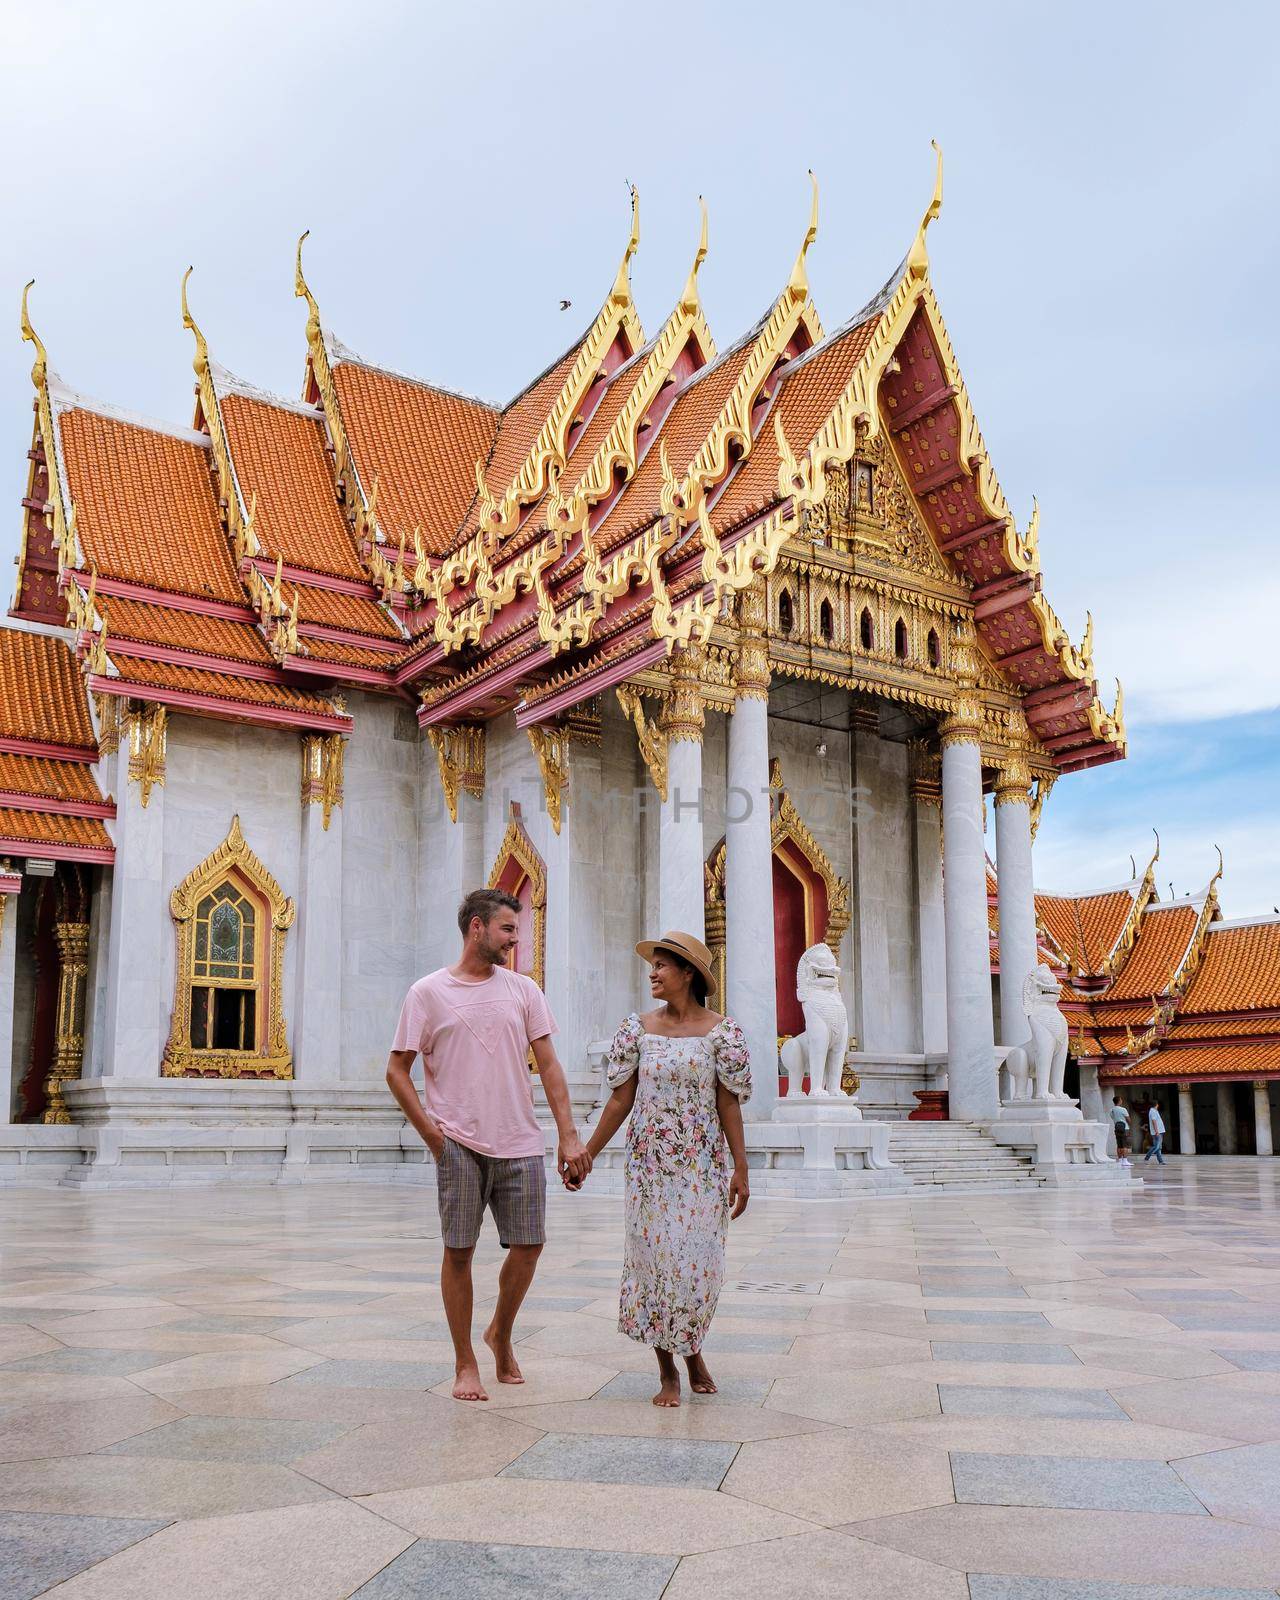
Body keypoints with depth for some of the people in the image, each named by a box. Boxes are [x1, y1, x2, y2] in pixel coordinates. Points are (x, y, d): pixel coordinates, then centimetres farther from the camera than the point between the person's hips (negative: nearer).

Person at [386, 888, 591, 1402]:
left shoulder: (523, 989, 9)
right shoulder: (428, 992, 0)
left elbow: (548, 1066, 6)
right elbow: (397, 1070, 2)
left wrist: (569, 1136, -2)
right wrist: (431, 1133, -6)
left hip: (521, 1145, 3)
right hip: (459, 1143, -3)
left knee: (528, 1244, 3)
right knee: (459, 1251, 2)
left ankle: (501, 1331, 30)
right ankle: (465, 1363, 17)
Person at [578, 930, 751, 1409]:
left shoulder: (720, 1031, -4)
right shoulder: (639, 1029, 2)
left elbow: (729, 1105, -3)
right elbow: (620, 1100, 5)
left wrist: (740, 1169, -5)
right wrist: (586, 1155, 4)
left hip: (703, 1166, -1)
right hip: (649, 1165, 2)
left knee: (698, 1262, 3)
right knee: (653, 1259, 3)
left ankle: (693, 1351, 30)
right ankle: (667, 1372, 17)